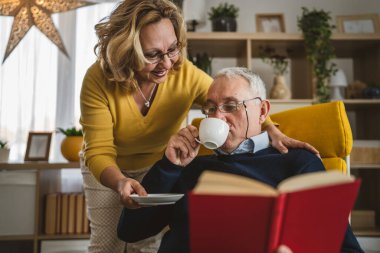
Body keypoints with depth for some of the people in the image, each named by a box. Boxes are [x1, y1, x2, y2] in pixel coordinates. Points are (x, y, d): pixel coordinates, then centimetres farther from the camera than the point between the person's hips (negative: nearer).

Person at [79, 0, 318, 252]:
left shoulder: (186, 74, -27)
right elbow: (99, 151, -32)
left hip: (156, 166, 1)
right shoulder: (99, 80, -32)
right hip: (107, 169, -1)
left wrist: (273, 131, -34)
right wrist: (120, 182, -54)